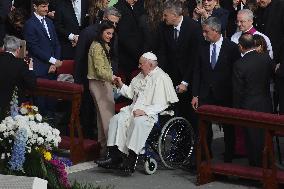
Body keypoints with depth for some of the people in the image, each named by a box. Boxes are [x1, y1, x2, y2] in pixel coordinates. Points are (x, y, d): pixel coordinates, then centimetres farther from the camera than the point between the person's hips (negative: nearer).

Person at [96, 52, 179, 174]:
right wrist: (121, 85, 9)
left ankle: (131, 160, -36)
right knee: (116, 119, -13)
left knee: (138, 122, -36)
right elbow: (131, 93, 25)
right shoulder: (141, 77, 18)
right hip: (135, 108, 8)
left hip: (151, 112, -8)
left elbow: (160, 105, -16)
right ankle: (115, 157, -19)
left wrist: (144, 111, -25)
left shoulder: (161, 78, -9)